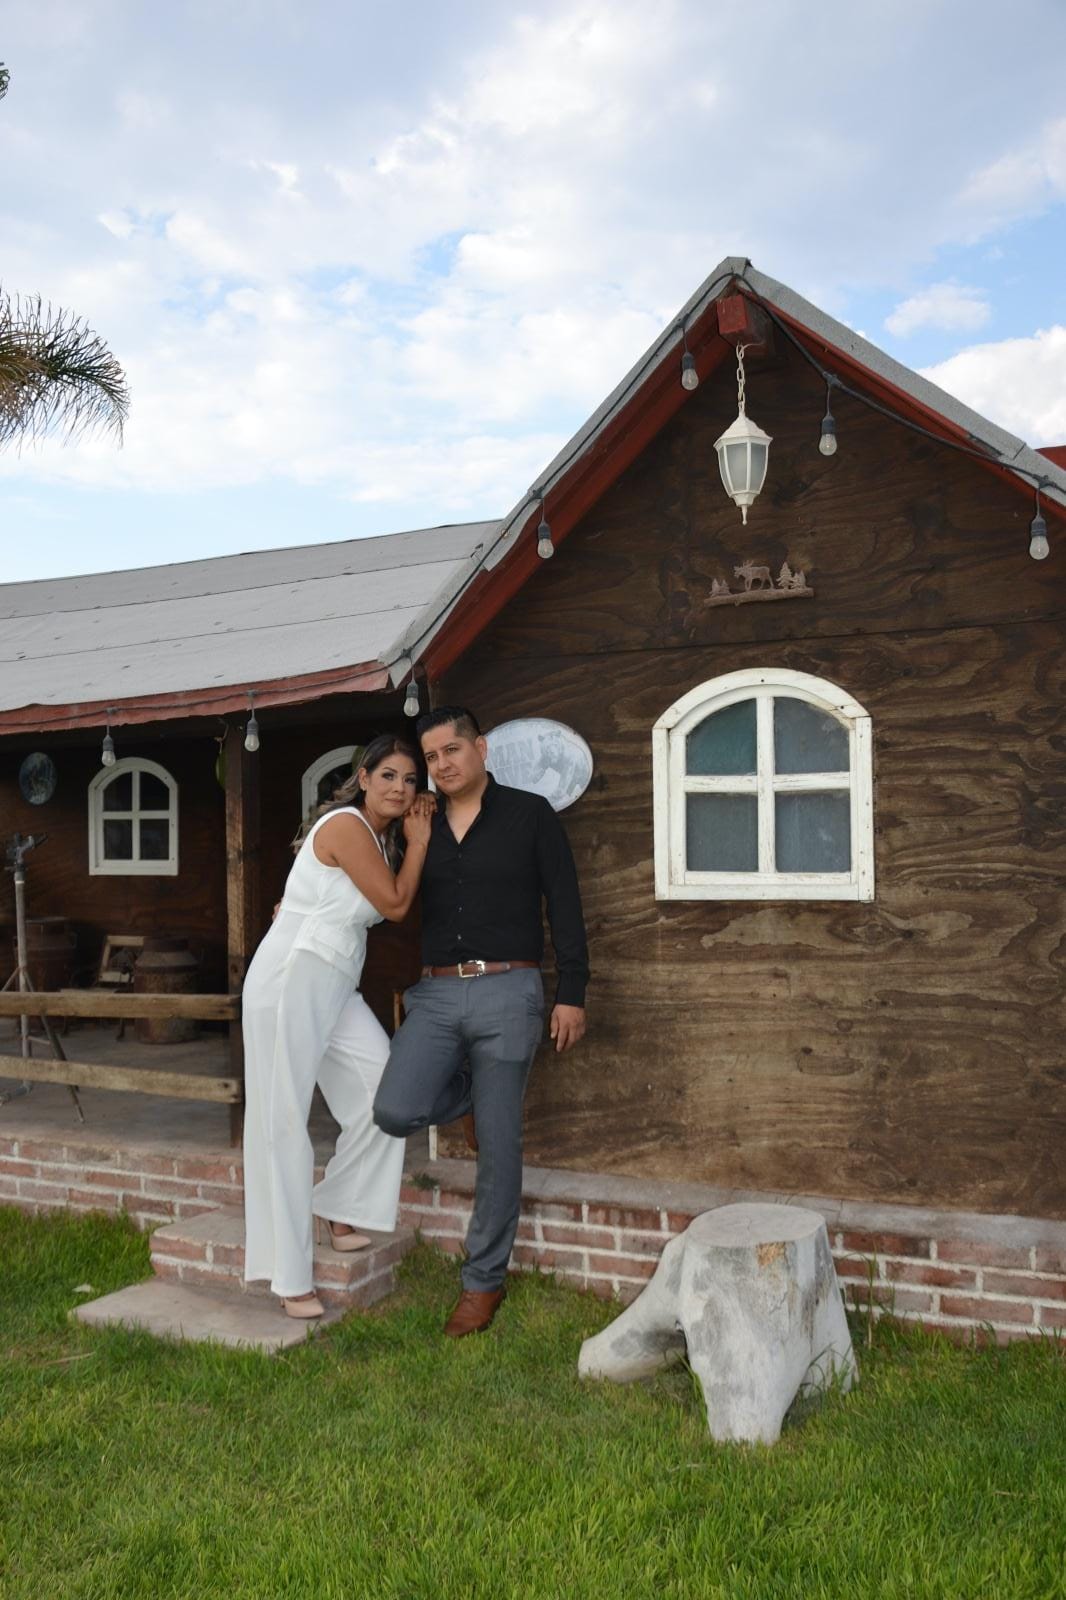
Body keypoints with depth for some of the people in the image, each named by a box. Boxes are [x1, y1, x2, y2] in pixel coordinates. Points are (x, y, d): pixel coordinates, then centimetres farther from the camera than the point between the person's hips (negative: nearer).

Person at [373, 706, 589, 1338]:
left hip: (507, 992, -4)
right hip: (436, 994, 4)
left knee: (498, 1147, 0)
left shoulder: (530, 814, 1)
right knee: (395, 1111, -15)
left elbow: (565, 905, 0)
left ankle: (485, 1280, 19)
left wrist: (573, 993, -6)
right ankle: (473, 1094, 19)